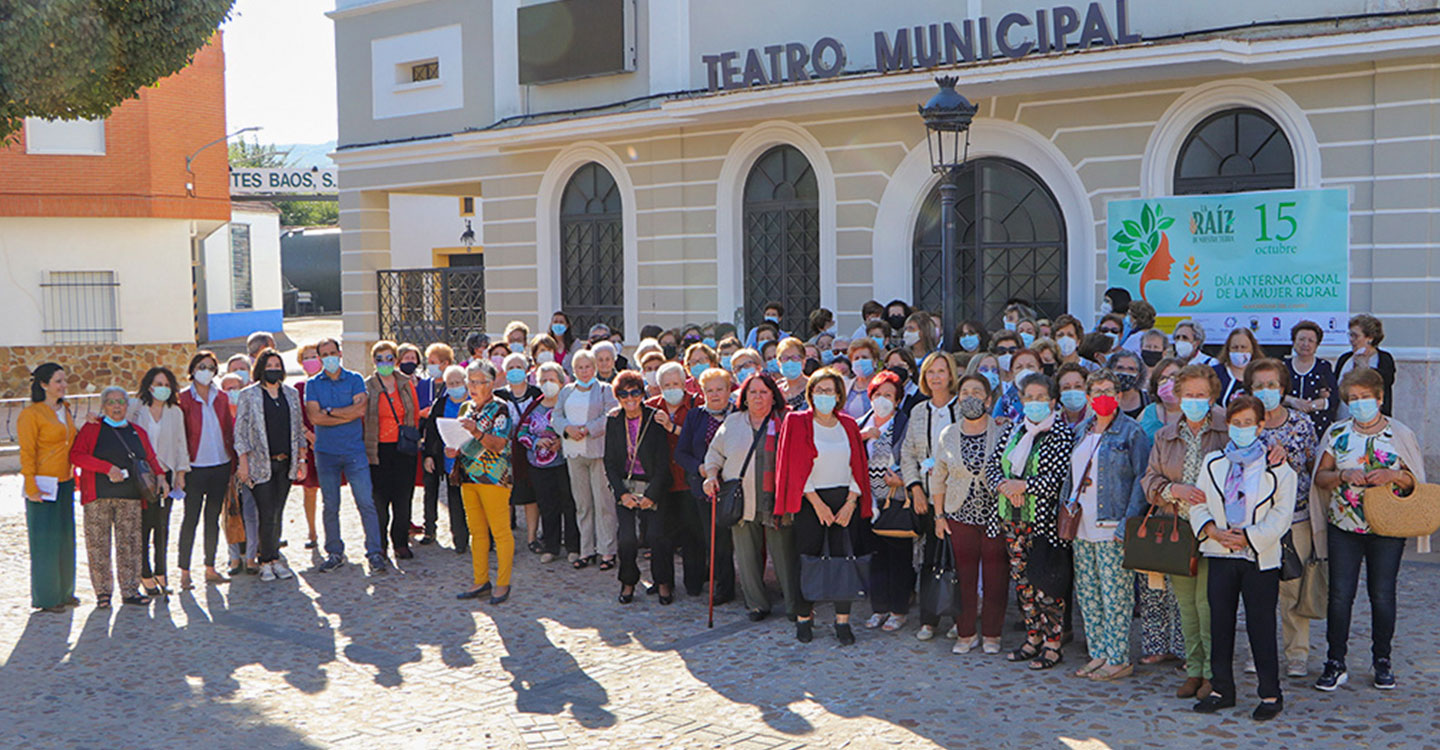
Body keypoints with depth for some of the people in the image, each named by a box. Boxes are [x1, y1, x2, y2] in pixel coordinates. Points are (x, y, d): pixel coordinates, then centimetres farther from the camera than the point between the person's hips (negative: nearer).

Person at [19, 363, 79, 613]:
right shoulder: (31, 414, -10)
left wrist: (73, 477, 16)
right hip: (43, 485, -7)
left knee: (66, 537, 12)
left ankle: (64, 591, 23)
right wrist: (31, 488, -16)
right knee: (45, 540, -1)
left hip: (65, 484, 7)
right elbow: (27, 454, -13)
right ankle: (45, 598, 8)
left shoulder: (65, 410, 13)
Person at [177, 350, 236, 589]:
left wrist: (233, 461, 7)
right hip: (196, 468, -4)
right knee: (191, 518, -2)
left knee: (213, 517, 10)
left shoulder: (221, 398, 9)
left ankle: (210, 568, 18)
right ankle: (184, 571, 4)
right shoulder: (184, 399, -4)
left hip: (221, 465, 4)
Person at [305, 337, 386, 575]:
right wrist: (348, 415, -9)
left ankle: (374, 552, 0)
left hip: (355, 450, -1)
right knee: (330, 506, 7)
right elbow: (314, 417, -7)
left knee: (366, 503, -5)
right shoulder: (312, 384, 6)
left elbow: (361, 408, -10)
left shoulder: (355, 379, 5)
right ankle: (334, 553, 18)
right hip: (326, 452, 1)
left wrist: (330, 411, -9)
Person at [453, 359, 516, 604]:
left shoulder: (501, 409, -5)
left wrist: (476, 432, -29)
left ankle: (502, 584, 2)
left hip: (493, 477, -7)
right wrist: (454, 450, 1)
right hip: (468, 476, 7)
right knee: (476, 531, 10)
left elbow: (499, 444, -15)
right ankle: (481, 581, 16)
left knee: (500, 531, -4)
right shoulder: (466, 408, 16)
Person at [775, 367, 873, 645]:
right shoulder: (797, 422, 1)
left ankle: (843, 621, 5)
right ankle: (804, 618, 11)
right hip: (810, 500, -2)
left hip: (845, 499, 2)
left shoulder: (848, 425, 11)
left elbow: (858, 468, 8)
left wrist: (851, 502, -5)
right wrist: (817, 503, -10)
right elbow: (796, 467, -5)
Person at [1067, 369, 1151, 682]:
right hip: (1081, 527, 7)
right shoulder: (1080, 431, 15)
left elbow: (1142, 479, -8)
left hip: (1111, 526, -7)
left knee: (1115, 594, -3)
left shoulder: (1131, 431, -5)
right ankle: (1099, 654, 19)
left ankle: (1119, 659, 6)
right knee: (1087, 593, 9)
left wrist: (1128, 522, -15)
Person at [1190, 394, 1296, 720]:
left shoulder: (1278, 468, -2)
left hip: (1260, 558, -4)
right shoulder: (1213, 463, 10)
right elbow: (1198, 505, 9)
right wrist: (1214, 531, -9)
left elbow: (1281, 515, -7)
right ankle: (1222, 689, 20)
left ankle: (1270, 694, 12)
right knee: (1220, 623, 8)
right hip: (1220, 555, 4)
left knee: (1261, 625, 0)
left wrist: (1248, 537, -15)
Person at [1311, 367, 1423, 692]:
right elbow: (1320, 477, 6)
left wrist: (1392, 475, -15)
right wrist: (1343, 476, -14)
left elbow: (1414, 480, 5)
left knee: (1383, 595, 6)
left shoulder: (1400, 434, 2)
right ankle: (1335, 663, 8)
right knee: (1340, 595, -1)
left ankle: (1382, 662, 22)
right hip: (1344, 528, 1)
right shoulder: (1337, 433, 5)